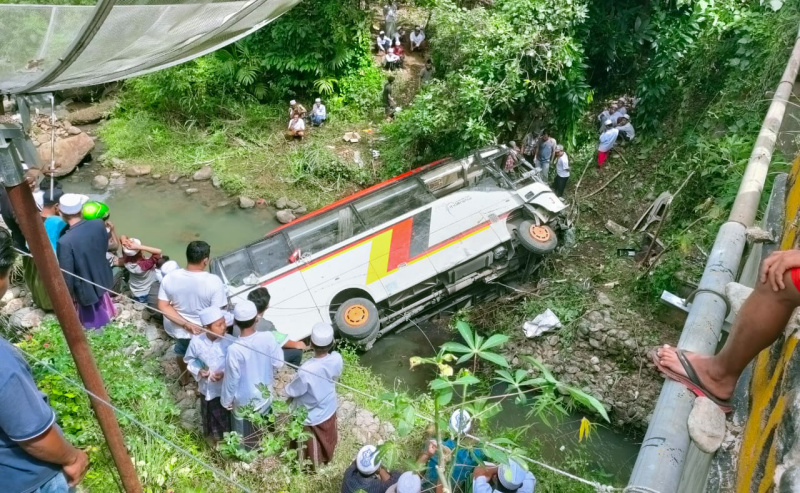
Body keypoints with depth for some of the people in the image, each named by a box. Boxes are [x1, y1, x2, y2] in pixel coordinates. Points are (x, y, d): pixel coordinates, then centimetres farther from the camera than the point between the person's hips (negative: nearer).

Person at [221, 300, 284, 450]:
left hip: (245, 400, -4)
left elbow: (231, 379, -21)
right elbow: (278, 363, -9)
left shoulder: (234, 349, -34)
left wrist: (226, 401, -3)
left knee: (243, 429, 25)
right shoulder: (268, 338, -24)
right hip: (265, 393, 4)